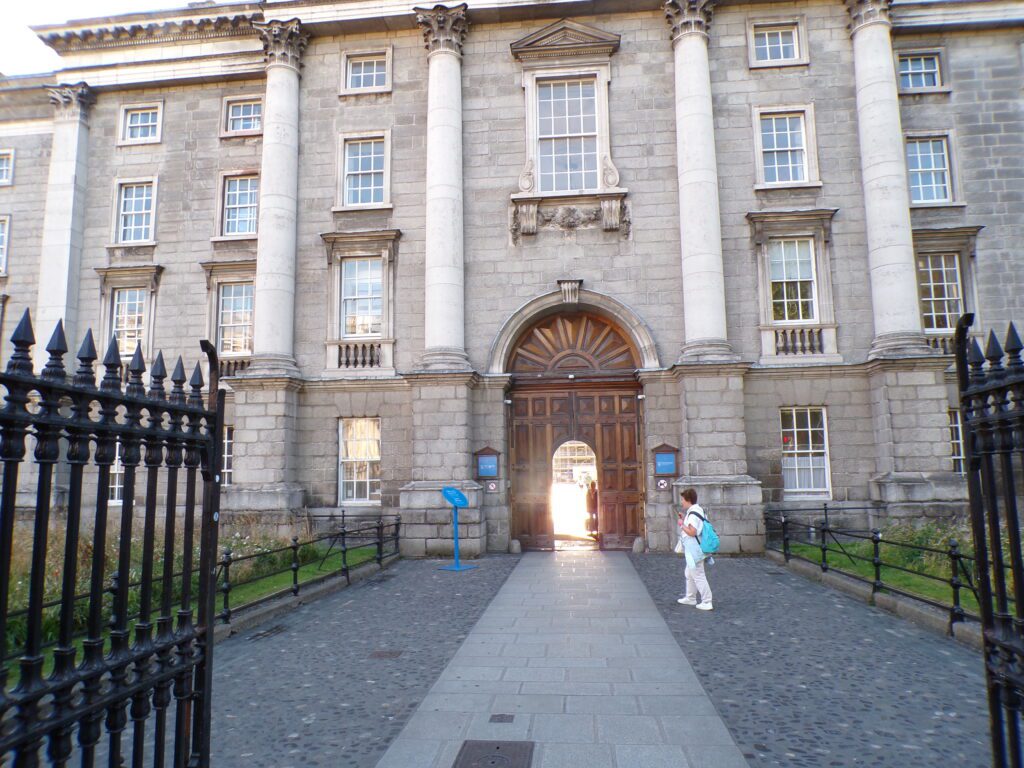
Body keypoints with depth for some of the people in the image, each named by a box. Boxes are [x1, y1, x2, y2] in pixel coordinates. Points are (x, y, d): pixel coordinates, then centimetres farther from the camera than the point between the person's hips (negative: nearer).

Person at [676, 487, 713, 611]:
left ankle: (707, 602, 1)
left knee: (698, 576, -4)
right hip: (693, 550, 11)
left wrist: (682, 524, -14)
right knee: (690, 574, 22)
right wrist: (684, 519, 12)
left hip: (694, 550, -11)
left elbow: (692, 532, -27)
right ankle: (690, 598, 33)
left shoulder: (693, 514, -22)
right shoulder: (697, 510, 9)